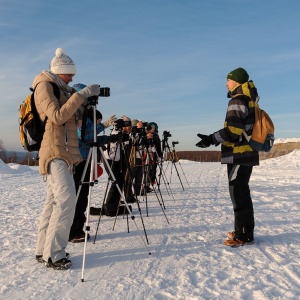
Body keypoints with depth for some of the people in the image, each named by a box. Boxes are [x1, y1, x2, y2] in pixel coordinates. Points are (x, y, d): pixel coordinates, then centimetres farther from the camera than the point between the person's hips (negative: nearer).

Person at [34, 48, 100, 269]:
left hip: (65, 151, 9)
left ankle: (43, 250, 14)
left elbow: (73, 118, 22)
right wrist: (80, 95, -19)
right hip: (55, 151, -9)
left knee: (54, 200, 8)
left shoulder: (60, 89, 23)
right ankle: (53, 254, -12)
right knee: (66, 198, -17)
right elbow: (57, 116, -18)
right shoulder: (44, 85, -4)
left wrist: (87, 102, 10)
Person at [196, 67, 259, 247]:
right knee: (242, 193, 15)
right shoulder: (249, 101, 18)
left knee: (238, 194, -6)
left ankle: (244, 236, -1)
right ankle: (244, 231, 24)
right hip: (247, 154, 10)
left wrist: (211, 139, -21)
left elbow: (233, 130, -22)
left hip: (238, 155, -10)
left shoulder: (237, 101, -13)